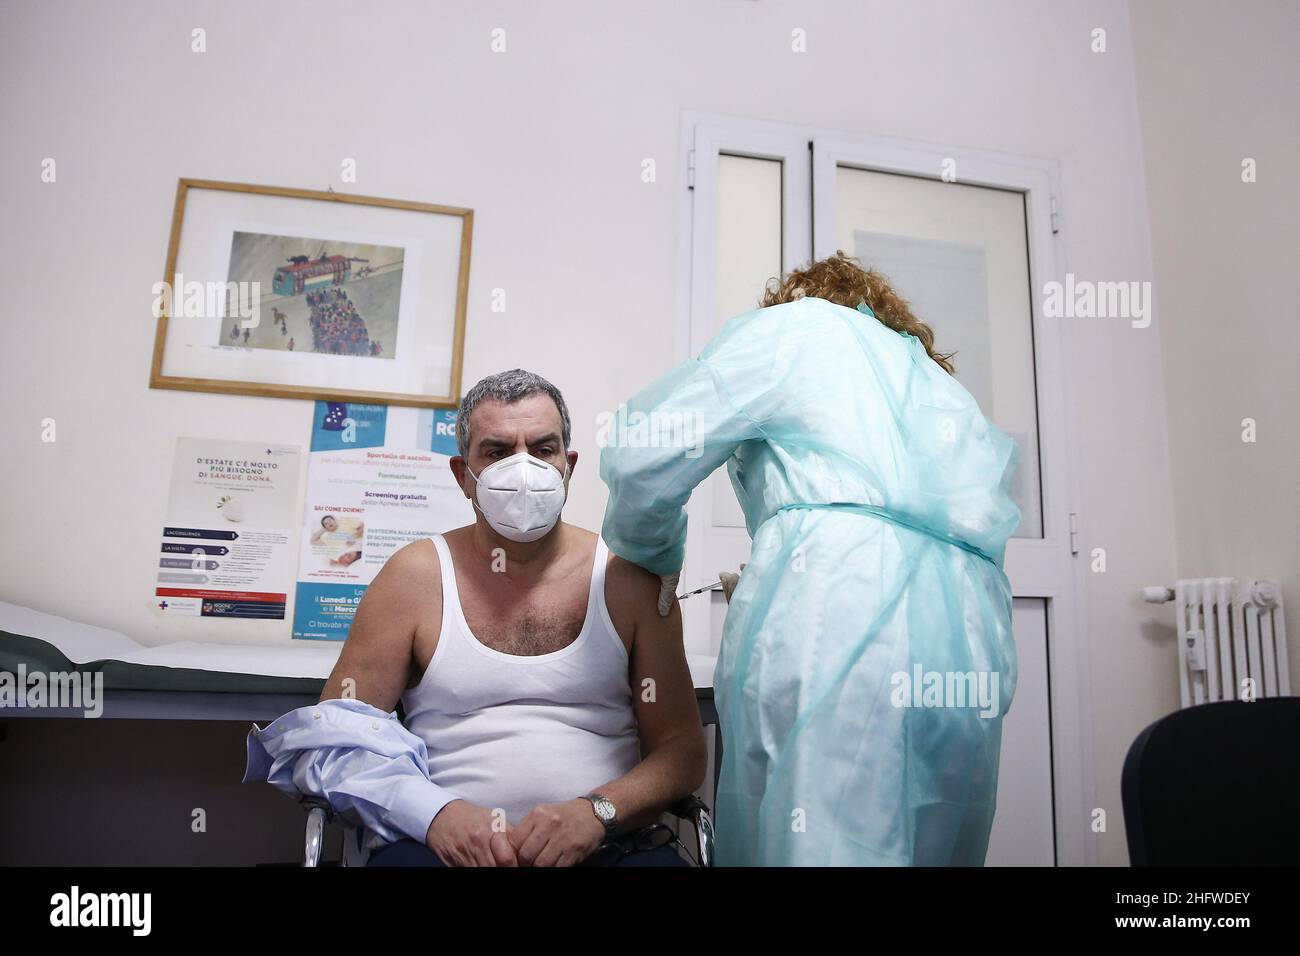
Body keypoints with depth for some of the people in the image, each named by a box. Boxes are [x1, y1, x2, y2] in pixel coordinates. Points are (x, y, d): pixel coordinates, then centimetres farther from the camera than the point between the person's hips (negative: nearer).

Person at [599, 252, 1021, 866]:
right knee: (935, 851, 10)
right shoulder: (939, 380, 38)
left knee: (816, 848, -8)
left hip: (838, 601, -7)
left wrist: (655, 556, 26)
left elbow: (642, 454, 8)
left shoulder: (794, 324, 17)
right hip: (973, 638, 7)